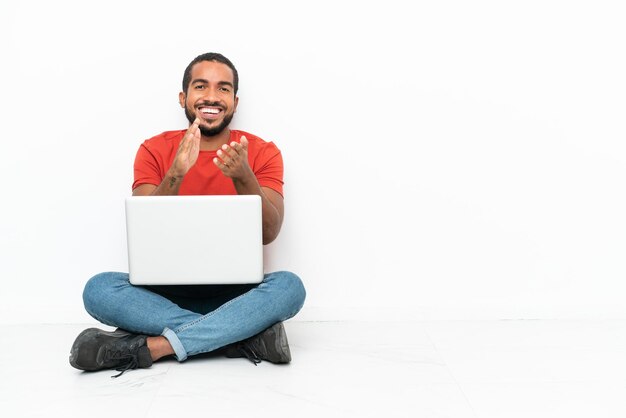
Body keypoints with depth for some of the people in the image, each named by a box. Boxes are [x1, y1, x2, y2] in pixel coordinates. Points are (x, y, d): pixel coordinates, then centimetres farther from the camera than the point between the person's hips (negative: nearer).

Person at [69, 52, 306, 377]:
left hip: (235, 292, -1)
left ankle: (151, 346, -30)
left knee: (289, 285, -31)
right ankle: (246, 333, -28)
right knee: (98, 289, -27)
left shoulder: (261, 152, 1)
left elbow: (269, 233, -10)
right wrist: (176, 173, -25)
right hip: (167, 291, 1)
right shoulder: (155, 150, 3)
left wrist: (243, 177, -28)